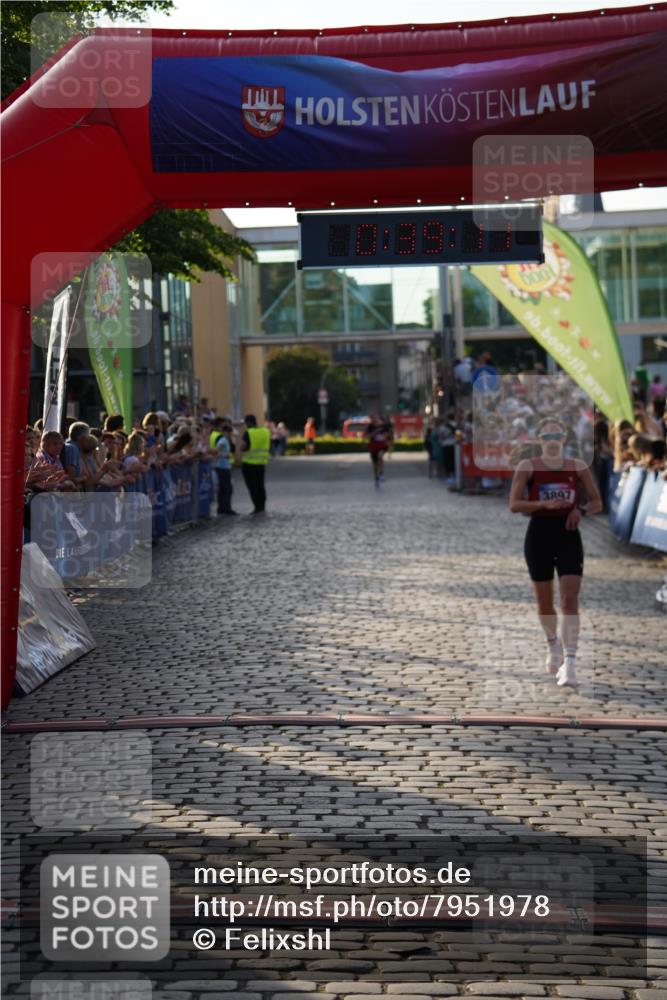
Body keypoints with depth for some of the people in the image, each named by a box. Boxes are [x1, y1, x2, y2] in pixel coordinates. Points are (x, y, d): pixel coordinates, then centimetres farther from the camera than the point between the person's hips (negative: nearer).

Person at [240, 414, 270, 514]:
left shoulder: (248, 433, -15)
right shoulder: (266, 431, 3)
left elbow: (243, 447, -20)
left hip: (249, 463, -6)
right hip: (262, 462, 6)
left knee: (252, 486, 1)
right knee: (260, 485, 16)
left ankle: (258, 507, -3)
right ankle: (262, 507, 19)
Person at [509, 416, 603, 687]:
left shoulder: (577, 466, 3)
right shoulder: (527, 467, -2)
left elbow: (597, 502, 8)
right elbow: (514, 505, -9)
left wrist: (581, 509, -13)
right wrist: (544, 504, -24)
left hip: (568, 535, 0)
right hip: (539, 535, 0)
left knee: (570, 599, -13)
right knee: (544, 601, 11)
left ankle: (569, 662, -14)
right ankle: (553, 646, 39)